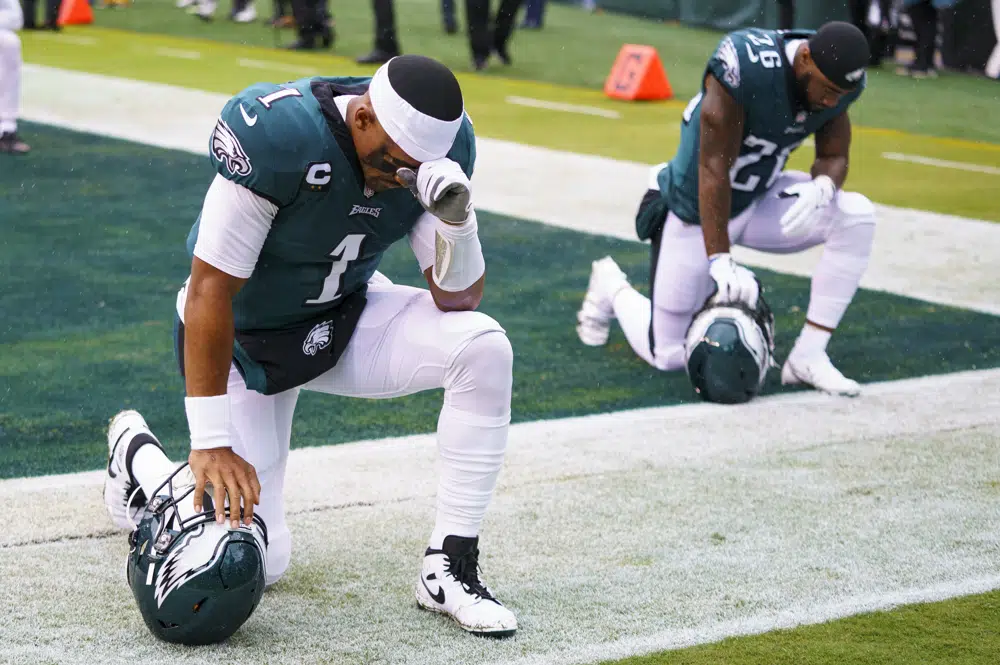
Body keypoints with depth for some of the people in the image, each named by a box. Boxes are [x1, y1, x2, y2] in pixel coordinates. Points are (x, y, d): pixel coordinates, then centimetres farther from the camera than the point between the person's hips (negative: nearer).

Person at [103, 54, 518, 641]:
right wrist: (211, 443, -25)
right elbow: (211, 293, -27)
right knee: (260, 561, -6)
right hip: (246, 338, -4)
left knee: (484, 346, -23)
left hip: (346, 316, 5)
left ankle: (449, 570, -12)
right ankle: (138, 456, 25)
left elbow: (459, 299, -12)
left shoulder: (440, 143, -18)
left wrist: (456, 219, -34)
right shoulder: (277, 135, -34)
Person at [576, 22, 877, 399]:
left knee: (856, 218, -22)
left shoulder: (838, 82, -15)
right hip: (697, 209, -5)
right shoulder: (745, 70, -34)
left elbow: (835, 157, -3)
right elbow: (714, 168, -30)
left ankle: (808, 357, -13)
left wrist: (822, 185, -28)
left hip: (759, 199, 5)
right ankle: (613, 288, 34)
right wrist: (720, 260, -32)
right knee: (668, 356, 0)